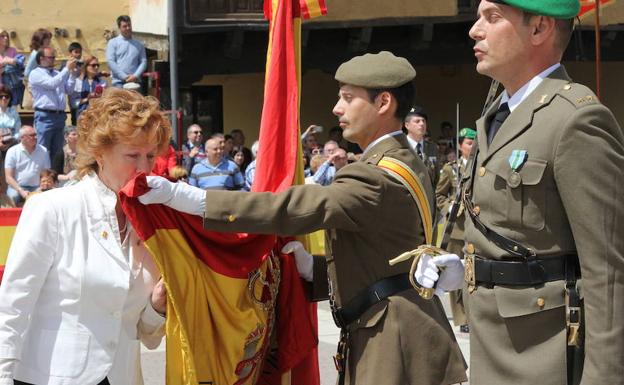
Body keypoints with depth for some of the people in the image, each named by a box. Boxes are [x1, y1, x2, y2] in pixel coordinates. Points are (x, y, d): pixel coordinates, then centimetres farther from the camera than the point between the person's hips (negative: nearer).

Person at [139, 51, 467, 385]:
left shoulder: (378, 178, -19)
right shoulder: (409, 167, 14)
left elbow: (293, 209, -29)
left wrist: (180, 195, -31)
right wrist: (311, 267, 3)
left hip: (395, 343, -10)